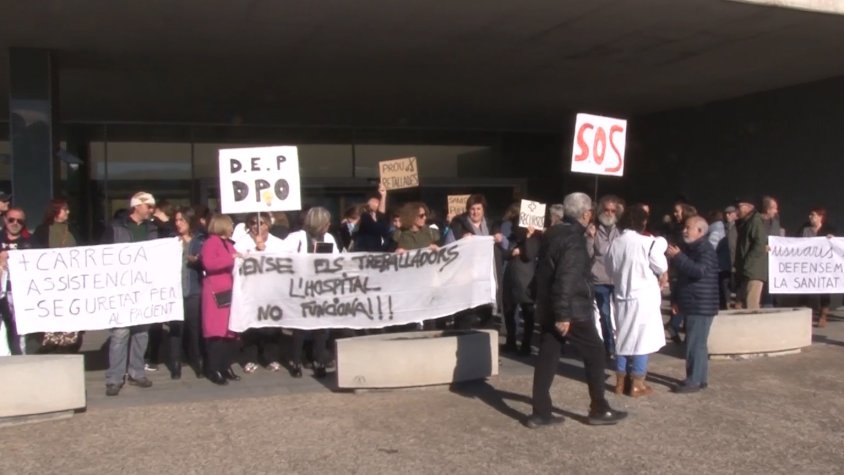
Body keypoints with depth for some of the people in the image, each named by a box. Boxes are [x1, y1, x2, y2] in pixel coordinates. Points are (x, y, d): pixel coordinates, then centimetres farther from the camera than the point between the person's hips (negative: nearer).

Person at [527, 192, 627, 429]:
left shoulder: (552, 234, 12)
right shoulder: (574, 240, -17)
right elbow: (566, 280, -25)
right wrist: (564, 315, -25)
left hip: (547, 308, 9)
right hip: (572, 310, -9)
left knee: (547, 358, 8)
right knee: (595, 354, 6)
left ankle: (540, 413, 10)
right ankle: (599, 410, 14)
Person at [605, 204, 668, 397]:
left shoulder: (615, 243, -1)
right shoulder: (648, 242, -14)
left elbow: (610, 271, 7)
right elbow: (661, 268, -5)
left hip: (621, 296, 5)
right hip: (643, 296, -4)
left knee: (623, 338, 12)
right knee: (641, 339, 4)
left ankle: (621, 382, 18)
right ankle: (637, 384, 8)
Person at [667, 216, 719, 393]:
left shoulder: (706, 250, -13)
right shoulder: (689, 248, 18)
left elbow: (699, 271, -30)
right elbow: (683, 276, 24)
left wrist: (677, 257, -27)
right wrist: (675, 298, 19)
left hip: (701, 305, -10)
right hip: (692, 305, 10)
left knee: (695, 344, -8)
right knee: (697, 343, 14)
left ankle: (694, 381, -5)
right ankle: (700, 378, 21)